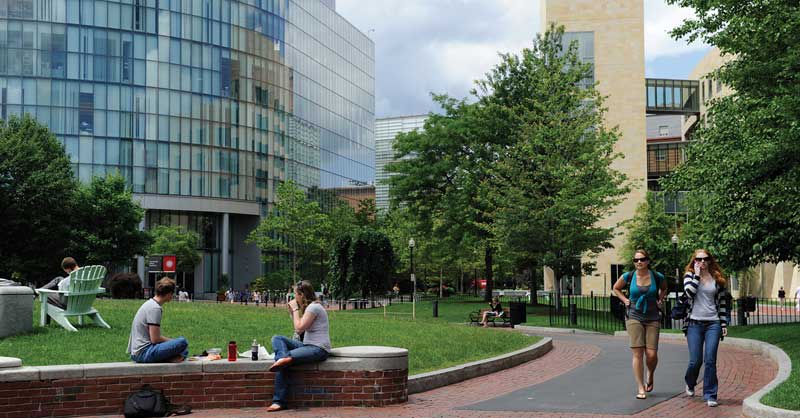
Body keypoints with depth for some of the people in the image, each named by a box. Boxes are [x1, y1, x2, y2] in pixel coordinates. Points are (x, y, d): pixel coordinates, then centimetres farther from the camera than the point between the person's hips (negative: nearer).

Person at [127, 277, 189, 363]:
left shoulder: (149, 303, 16)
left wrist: (170, 341, 12)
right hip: (143, 353, -10)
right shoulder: (155, 308, -14)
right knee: (182, 342, -21)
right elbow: (155, 339, -17)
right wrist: (172, 341, -1)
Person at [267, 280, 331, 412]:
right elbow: (299, 329, 16)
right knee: (277, 339, -7)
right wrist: (292, 312, 11)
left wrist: (295, 310, -5)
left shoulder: (313, 307, -11)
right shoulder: (308, 307, 18)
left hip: (319, 349, -10)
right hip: (307, 345, 10)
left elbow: (299, 329, -15)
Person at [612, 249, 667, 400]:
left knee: (652, 354, -5)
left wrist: (660, 300, 8)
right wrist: (625, 300, 5)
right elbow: (615, 288, 18)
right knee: (638, 353, -8)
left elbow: (664, 288, 23)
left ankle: (650, 375, 29)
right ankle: (641, 389, -2)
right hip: (634, 318, -1)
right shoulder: (628, 277, -1)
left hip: (653, 318, 1)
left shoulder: (657, 277, 0)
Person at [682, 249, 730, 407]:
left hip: (713, 323, 1)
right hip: (695, 323, -1)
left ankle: (710, 395, 1)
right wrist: (697, 275, -9)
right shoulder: (690, 276, 5)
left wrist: (724, 324, 7)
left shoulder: (717, 278, 9)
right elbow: (689, 292, -15)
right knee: (695, 360, -2)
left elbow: (722, 302, 12)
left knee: (710, 360, -7)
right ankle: (690, 384, 30)